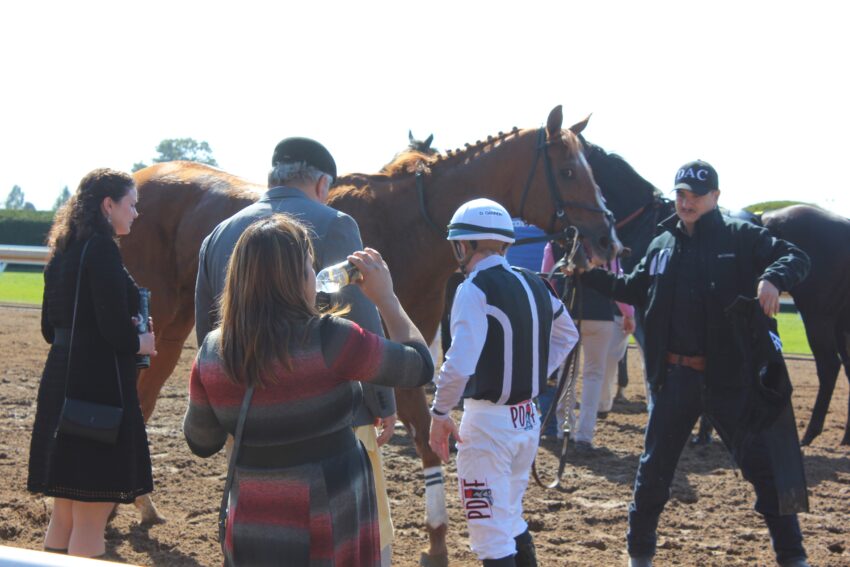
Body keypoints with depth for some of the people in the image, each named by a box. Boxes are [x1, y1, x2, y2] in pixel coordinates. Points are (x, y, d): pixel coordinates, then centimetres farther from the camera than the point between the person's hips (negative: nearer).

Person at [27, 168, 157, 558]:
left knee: (63, 515, 18)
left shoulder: (62, 254, 13)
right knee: (90, 522, -2)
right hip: (99, 389, -9)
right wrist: (141, 342, -1)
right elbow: (116, 333, -21)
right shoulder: (102, 250, -14)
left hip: (60, 385, 9)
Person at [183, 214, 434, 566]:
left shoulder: (212, 353, -7)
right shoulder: (330, 342, -19)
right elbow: (420, 368, -6)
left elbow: (201, 443, 6)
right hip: (332, 533, -3)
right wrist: (385, 298, 5)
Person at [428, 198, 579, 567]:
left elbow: (459, 366, -26)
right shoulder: (534, 284, 7)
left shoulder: (474, 290, -16)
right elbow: (567, 336, 23)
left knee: (492, 536, 1)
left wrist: (439, 414, -12)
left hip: (488, 423, -8)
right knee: (512, 520, 24)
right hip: (528, 418, 8)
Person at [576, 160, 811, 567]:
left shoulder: (741, 238, -4)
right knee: (654, 468, 12)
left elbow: (796, 258, -12)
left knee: (764, 465, 1)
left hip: (730, 378, -3)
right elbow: (633, 291, 19)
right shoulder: (662, 246, 9)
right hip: (672, 377, 4)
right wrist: (590, 275, 8)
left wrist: (774, 278, -33)